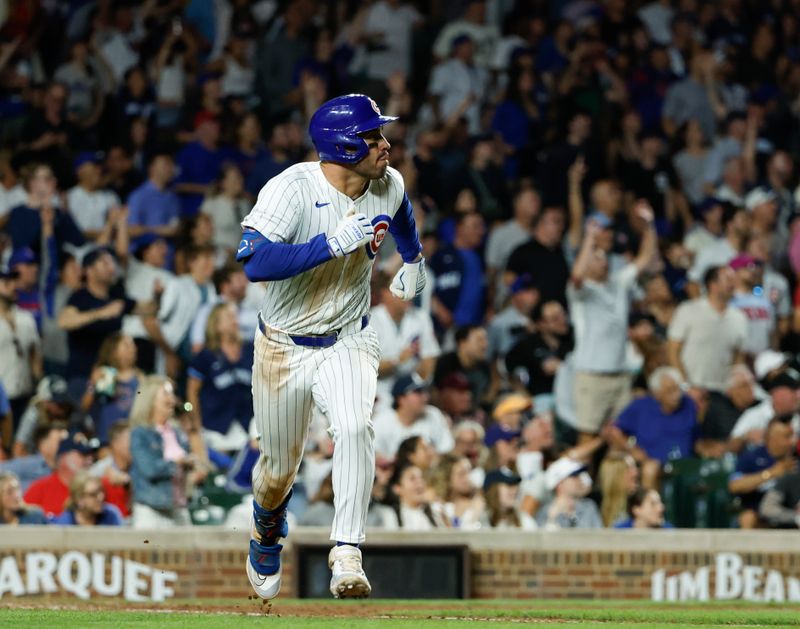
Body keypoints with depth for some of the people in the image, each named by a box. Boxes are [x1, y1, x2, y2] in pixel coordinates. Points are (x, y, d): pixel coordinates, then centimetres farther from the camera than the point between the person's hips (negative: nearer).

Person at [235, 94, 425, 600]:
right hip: (285, 347, -2)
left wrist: (414, 263, 34)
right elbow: (255, 263, -37)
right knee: (281, 468, 12)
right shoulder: (292, 189, -23)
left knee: (355, 427, -28)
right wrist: (334, 242, -39)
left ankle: (347, 556, -26)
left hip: (349, 342, 2)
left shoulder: (389, 187, -6)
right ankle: (267, 535, 46)